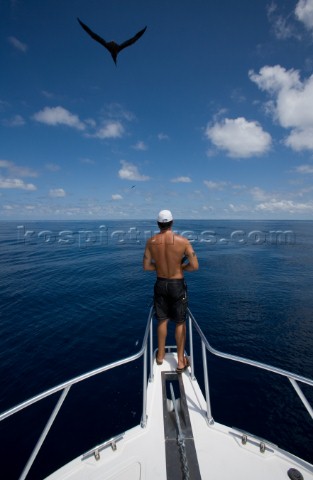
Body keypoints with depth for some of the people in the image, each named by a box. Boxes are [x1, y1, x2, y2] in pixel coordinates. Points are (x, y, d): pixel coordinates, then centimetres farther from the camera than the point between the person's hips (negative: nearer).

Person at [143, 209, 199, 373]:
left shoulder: (151, 242, -10)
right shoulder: (183, 241, -17)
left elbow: (146, 266, -5)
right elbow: (195, 266, -16)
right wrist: (181, 267, 2)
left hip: (160, 284, 3)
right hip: (177, 285, -2)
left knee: (162, 320, 20)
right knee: (180, 323, 14)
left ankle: (160, 355, 38)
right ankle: (181, 361, 26)